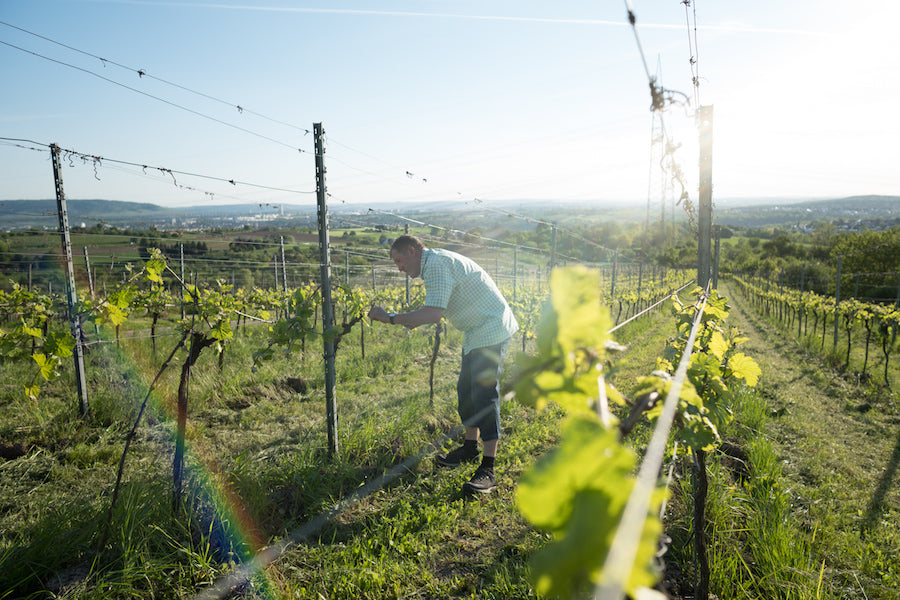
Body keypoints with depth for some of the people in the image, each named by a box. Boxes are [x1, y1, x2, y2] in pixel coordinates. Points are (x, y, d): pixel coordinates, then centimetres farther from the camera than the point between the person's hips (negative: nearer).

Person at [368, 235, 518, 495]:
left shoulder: (437, 265, -19)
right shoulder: (435, 262, 15)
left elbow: (433, 314, -29)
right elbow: (438, 311, 21)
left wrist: (389, 318, -22)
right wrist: (413, 321, 10)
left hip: (491, 330, -11)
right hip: (477, 332, 11)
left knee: (484, 394, -14)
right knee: (466, 390, 15)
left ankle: (487, 470, -13)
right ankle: (470, 448, 30)